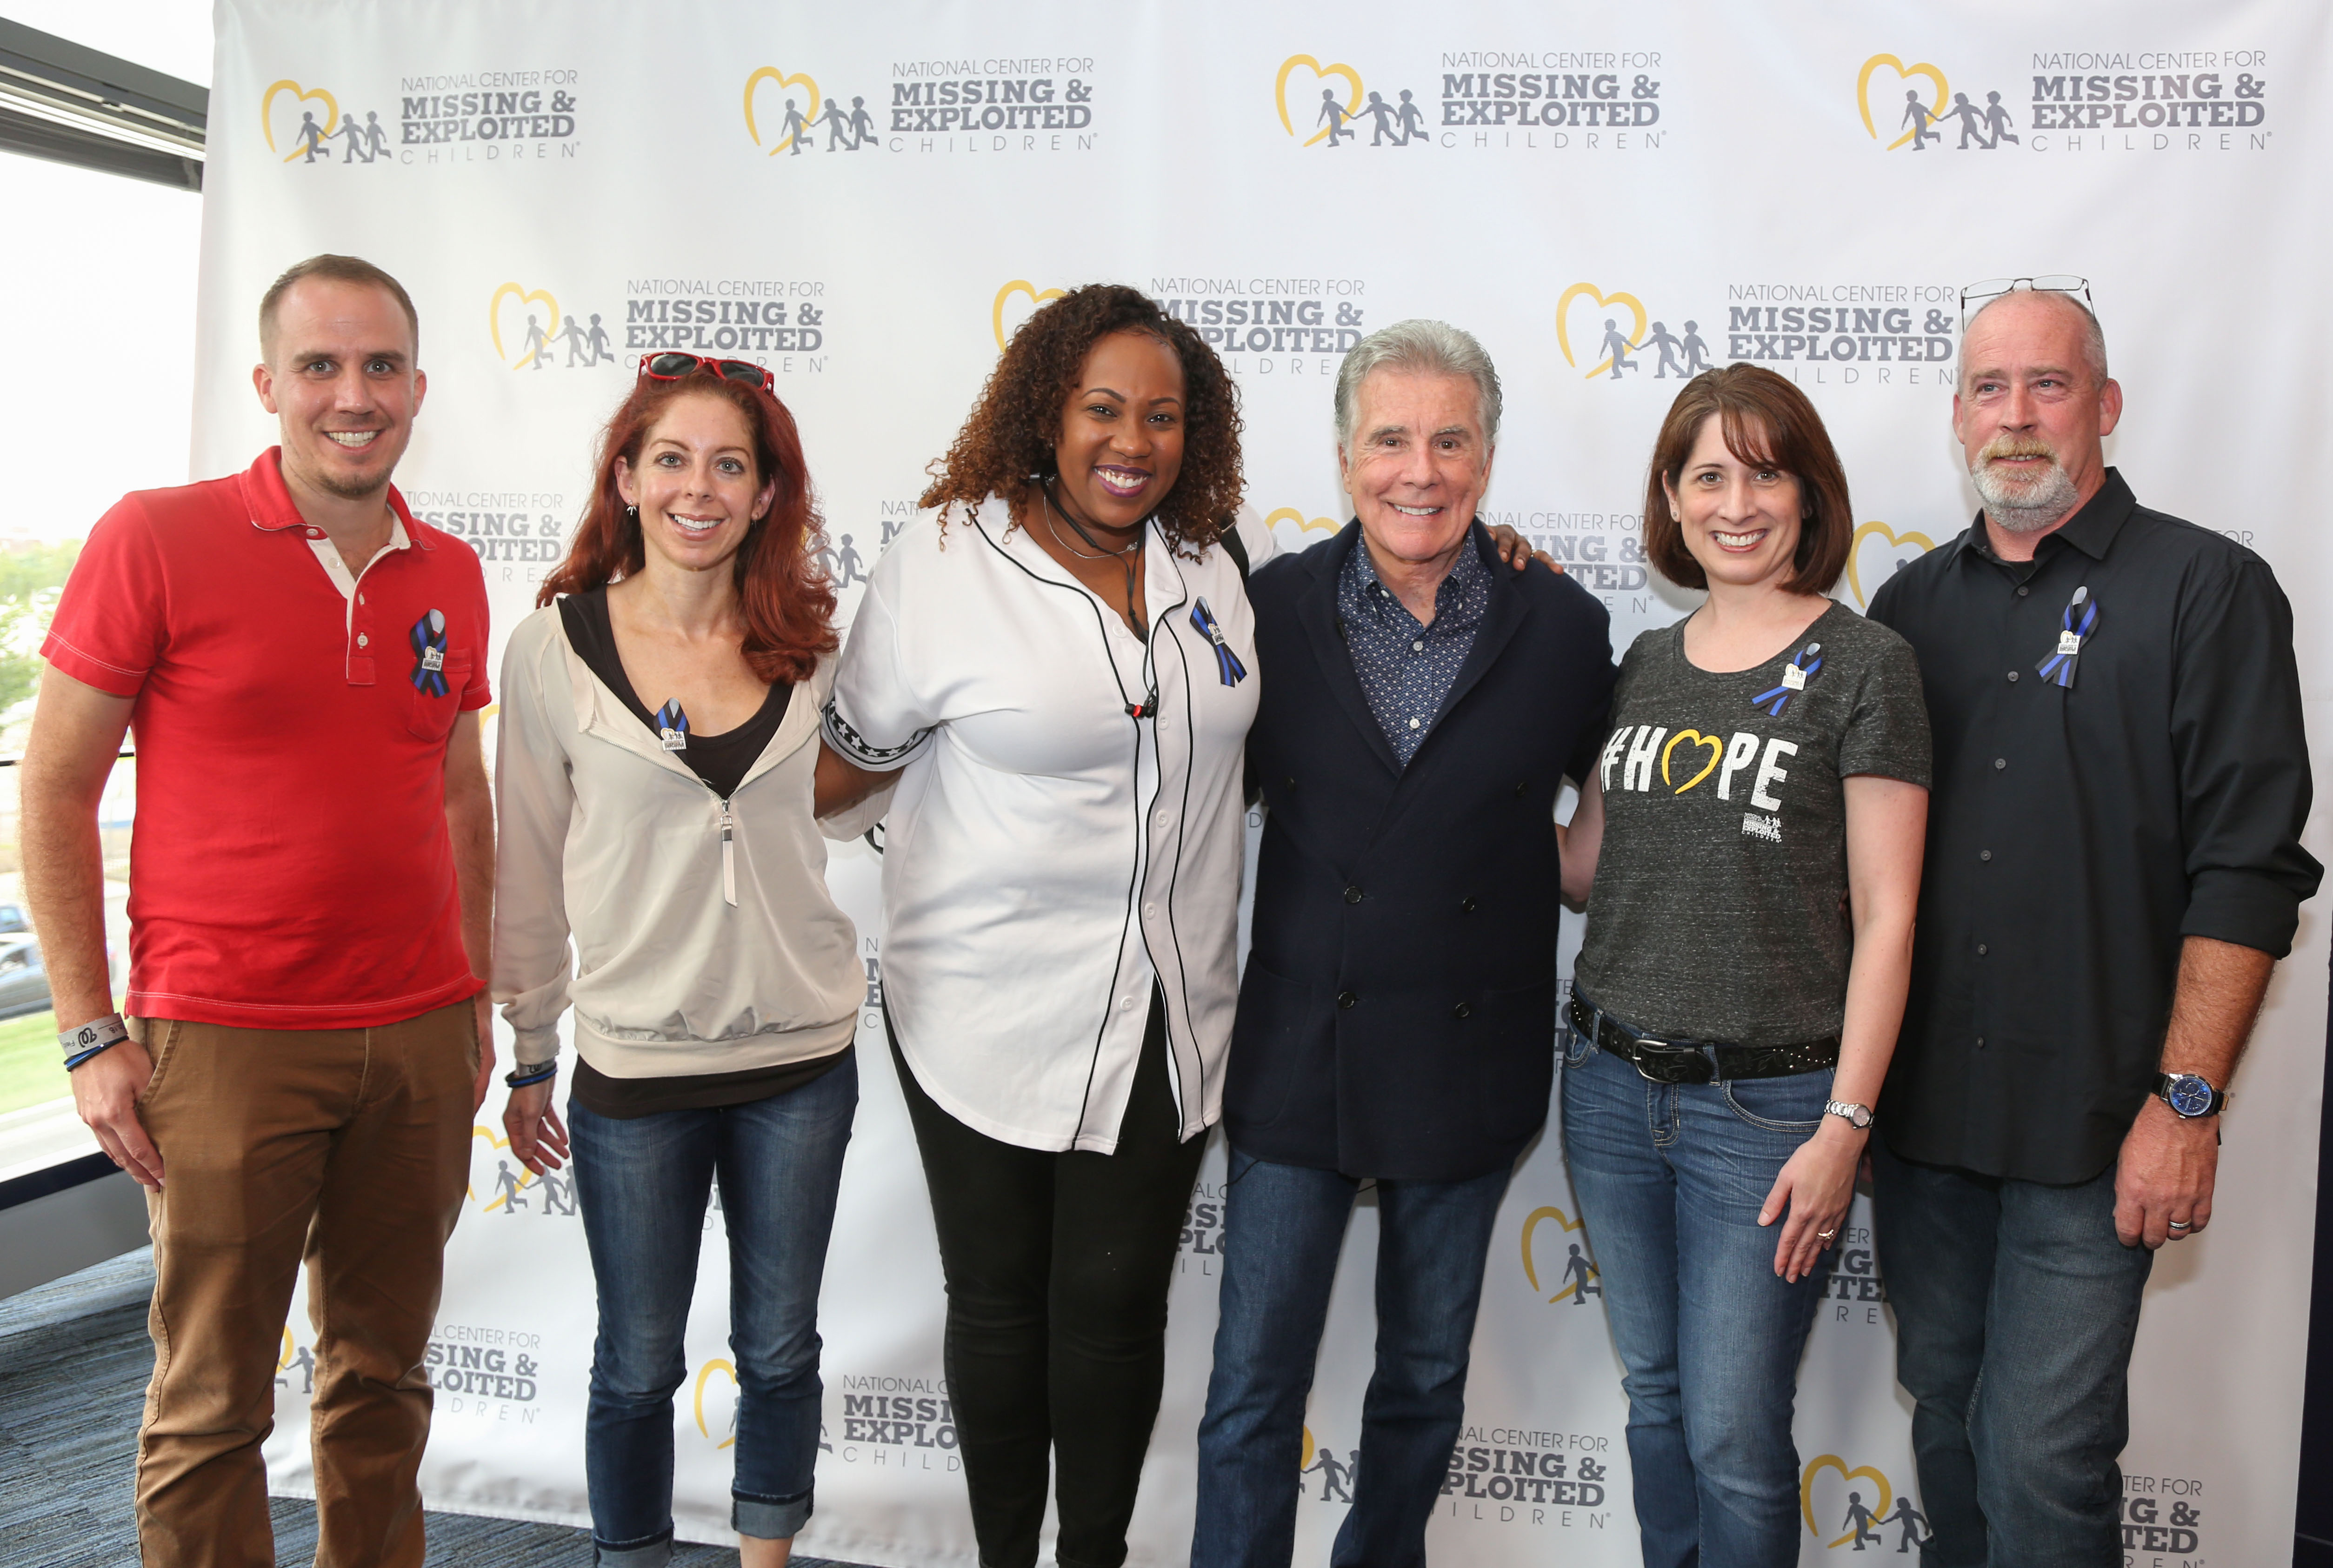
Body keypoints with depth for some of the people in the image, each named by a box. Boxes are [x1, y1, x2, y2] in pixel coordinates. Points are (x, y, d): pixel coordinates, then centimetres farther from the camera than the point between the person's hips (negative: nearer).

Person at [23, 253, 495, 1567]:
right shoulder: (157, 539, -6)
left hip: (420, 1040, 4)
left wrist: (478, 1000, 13)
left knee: (386, 1369, 15)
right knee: (213, 1402, 6)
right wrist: (93, 1035, -7)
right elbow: (55, 789, -3)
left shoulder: (451, 575, 8)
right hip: (225, 1041, -4)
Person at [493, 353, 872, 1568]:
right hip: (635, 1065, -2)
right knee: (638, 1364, 12)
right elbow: (528, 871, 0)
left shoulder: (809, 643, 0)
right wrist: (528, 1055, 3)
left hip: (801, 1055, 2)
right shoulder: (554, 648, -6)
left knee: (781, 1350, 16)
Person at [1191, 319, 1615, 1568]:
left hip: (1467, 1064, 1)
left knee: (1427, 1376, 18)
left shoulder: (1562, 626, -4)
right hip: (1295, 1054, -1)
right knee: (1253, 1385, 5)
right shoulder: (1269, 608, -4)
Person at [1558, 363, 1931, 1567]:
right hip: (1612, 1082, 5)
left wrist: (1844, 1127, -13)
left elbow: (1886, 918, -9)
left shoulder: (1863, 667, -7)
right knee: (1654, 1398, 17)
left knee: (1733, 1435, 2)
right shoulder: (1646, 665, 9)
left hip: (1767, 1099, -5)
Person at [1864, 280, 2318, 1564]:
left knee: (2044, 1460, -2)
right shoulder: (1914, 605, 11)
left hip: (2091, 1125, -4)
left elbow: (2248, 867, -9)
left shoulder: (2209, 590, -3)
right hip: (1920, 1112, 5)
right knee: (1945, 1420, 16)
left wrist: (2187, 1100, -14)